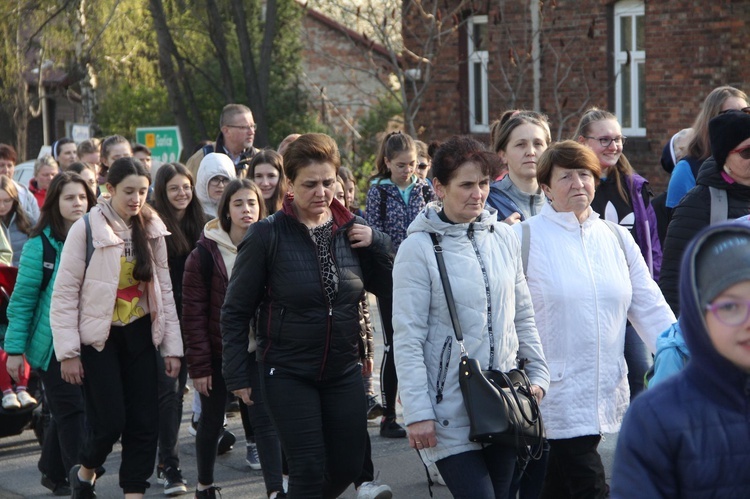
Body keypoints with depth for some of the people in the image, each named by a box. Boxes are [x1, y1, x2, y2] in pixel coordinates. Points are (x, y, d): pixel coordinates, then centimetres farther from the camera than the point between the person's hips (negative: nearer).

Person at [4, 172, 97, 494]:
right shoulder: (41, 244, -9)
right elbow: (22, 300, -7)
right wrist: (14, 348, -9)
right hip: (53, 343, -4)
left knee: (63, 411, 13)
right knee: (71, 410, -6)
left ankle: (53, 472, 27)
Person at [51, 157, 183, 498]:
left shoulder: (152, 230, 5)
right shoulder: (86, 230, -10)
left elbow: (164, 290, 8)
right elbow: (64, 294, -9)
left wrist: (172, 346, 3)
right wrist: (68, 352, -13)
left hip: (139, 335, 5)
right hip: (98, 337, -4)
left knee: (144, 423, 0)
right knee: (110, 421, -7)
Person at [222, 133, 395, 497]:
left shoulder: (351, 229, 0)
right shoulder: (267, 235, -12)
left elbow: (388, 289, 5)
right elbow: (235, 311, -6)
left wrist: (377, 244, -10)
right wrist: (237, 374, -7)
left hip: (344, 369, 4)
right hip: (288, 373, -4)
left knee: (348, 465, 10)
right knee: (309, 468, -7)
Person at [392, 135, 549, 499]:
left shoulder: (504, 238, 7)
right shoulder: (419, 249, -8)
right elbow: (407, 339, -9)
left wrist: (537, 374, 10)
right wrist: (418, 413, -12)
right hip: (452, 411, -5)